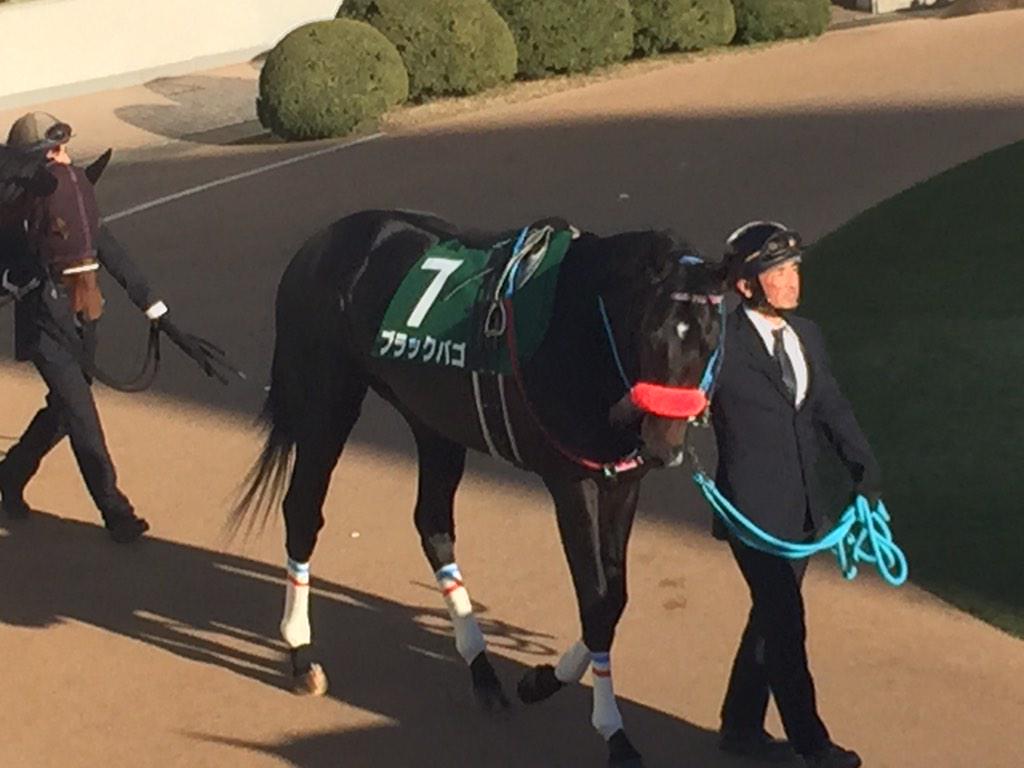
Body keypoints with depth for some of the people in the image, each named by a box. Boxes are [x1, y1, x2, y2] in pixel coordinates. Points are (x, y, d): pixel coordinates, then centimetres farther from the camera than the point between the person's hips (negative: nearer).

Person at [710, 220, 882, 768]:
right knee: (785, 626, -1)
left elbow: (831, 407, 8)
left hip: (799, 508, 7)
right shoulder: (722, 342, -14)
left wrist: (864, 468, -5)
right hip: (753, 510, -7)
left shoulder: (806, 336, 8)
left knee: (772, 619, 17)